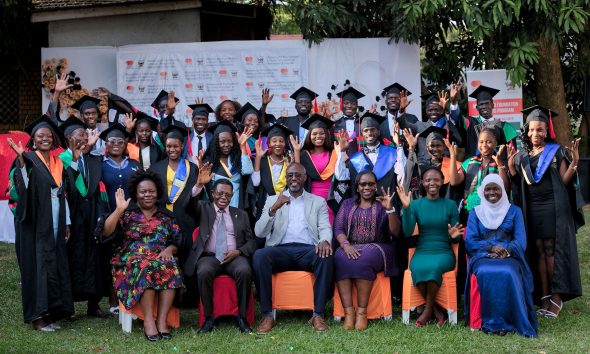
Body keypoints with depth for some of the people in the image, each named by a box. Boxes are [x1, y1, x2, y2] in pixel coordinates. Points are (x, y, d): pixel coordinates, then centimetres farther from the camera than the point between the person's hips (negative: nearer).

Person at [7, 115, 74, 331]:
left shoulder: (58, 163, 14)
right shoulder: (28, 160, -5)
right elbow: (22, 185, -21)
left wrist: (66, 223, 13)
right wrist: (20, 158, -30)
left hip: (55, 223, 6)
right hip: (35, 223, -6)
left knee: (55, 264, 6)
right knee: (37, 264, -7)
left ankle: (51, 312, 12)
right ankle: (36, 316, -4)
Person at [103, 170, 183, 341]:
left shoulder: (166, 216, 16)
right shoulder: (127, 213, 10)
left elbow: (177, 242, 14)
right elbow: (106, 231, -4)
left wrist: (169, 249, -8)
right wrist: (119, 210, -14)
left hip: (161, 259, 2)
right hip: (133, 261, -2)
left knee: (170, 268, -32)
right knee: (147, 267, -36)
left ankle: (162, 320, -35)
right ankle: (148, 320, -36)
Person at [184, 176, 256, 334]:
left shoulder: (241, 214, 21)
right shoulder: (204, 208, 17)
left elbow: (251, 242, 14)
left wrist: (238, 251, -7)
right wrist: (199, 185, -24)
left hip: (234, 256, 1)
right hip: (209, 257, -1)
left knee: (245, 271, -32)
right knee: (204, 272, -35)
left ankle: (242, 316, -20)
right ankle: (209, 318, -21)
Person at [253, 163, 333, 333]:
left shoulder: (318, 202, 20)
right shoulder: (273, 200, 18)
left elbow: (325, 228, 7)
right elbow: (259, 232, 7)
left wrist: (325, 241, -19)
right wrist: (274, 208, -9)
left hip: (308, 250, 0)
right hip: (281, 251, 0)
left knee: (325, 256, -34)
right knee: (259, 255, -32)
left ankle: (318, 314, -27)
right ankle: (267, 315, -26)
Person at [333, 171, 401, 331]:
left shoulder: (382, 205, 10)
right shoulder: (348, 204, 17)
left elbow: (395, 232, -1)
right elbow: (338, 229, 5)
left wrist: (389, 209, -14)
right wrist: (346, 245, -16)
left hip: (377, 247, -2)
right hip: (350, 246, 2)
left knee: (364, 259, -36)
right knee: (340, 258, -33)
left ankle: (362, 312, -32)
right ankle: (348, 312, -36)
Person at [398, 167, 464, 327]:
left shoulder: (450, 205, 7)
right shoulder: (416, 204, 8)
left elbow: (456, 238, 8)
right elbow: (407, 232, -5)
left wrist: (454, 236, -17)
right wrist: (405, 207, -14)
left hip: (444, 252, -1)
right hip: (422, 252, 1)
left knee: (433, 266, -35)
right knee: (418, 268, -34)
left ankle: (428, 310, -15)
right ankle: (435, 310, -13)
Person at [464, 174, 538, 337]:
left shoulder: (514, 211, 16)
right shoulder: (475, 212, 18)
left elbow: (520, 240, 5)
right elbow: (469, 241, 6)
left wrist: (507, 250, -16)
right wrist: (491, 247, -12)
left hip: (508, 256, 0)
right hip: (482, 256, 0)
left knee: (509, 274, -36)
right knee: (485, 273, -35)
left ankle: (508, 321, -27)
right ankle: (490, 322, -27)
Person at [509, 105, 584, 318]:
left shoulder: (557, 152, 2)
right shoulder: (521, 157, 13)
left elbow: (564, 181, -4)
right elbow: (519, 187, 12)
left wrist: (574, 162, -17)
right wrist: (511, 169, -1)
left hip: (553, 208, -4)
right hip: (531, 210, 4)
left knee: (551, 250, -7)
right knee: (539, 251, 1)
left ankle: (556, 296, -4)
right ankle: (544, 296, 2)